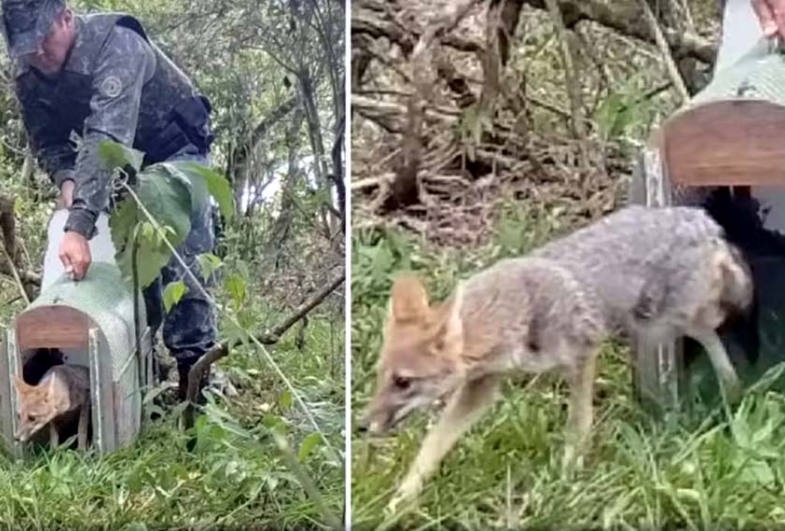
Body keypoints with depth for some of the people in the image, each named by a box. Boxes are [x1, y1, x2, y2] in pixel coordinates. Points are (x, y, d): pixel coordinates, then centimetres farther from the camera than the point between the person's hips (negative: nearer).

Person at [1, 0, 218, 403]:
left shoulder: (113, 44, -36)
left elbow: (106, 138, -46)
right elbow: (47, 142, -2)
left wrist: (79, 225, -55)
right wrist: (66, 179, -27)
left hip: (174, 148, -6)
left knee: (180, 259, -18)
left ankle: (194, 368, -15)